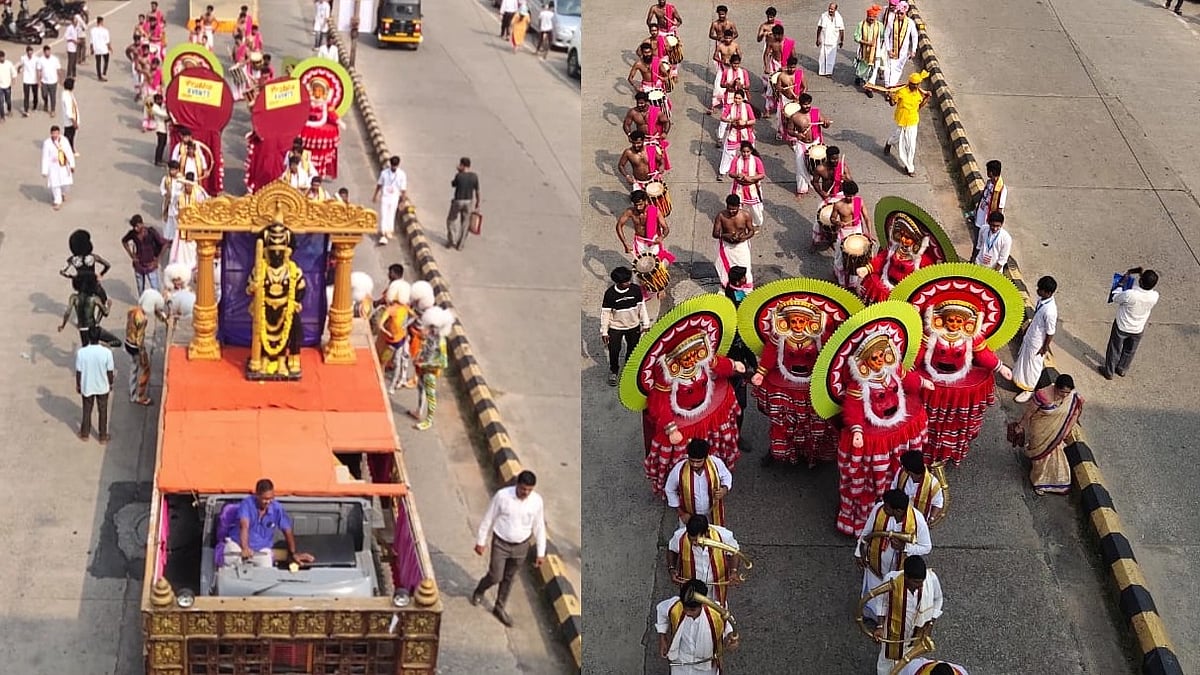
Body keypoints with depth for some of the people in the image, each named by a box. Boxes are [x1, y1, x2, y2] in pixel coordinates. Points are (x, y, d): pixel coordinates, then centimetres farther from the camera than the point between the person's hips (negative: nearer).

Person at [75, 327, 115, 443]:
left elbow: (78, 371, -11)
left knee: (87, 410, 22)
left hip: (87, 387, 0)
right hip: (102, 387, 0)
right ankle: (103, 436, 30)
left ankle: (85, 434, 37)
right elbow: (110, 371, -12)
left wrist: (78, 385, 6)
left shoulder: (81, 352, -22)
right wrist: (111, 383, 7)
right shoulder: (107, 352, -23)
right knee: (102, 411, 19)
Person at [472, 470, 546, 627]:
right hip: (501, 543, -2)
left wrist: (541, 553, 2)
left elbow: (539, 527, -2)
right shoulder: (502, 496, -21)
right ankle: (479, 590, 37)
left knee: (509, 578, 17)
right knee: (495, 577, 3)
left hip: (521, 546, 2)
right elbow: (488, 519, -9)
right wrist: (481, 541, -2)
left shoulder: (537, 501, -14)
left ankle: (499, 608, 37)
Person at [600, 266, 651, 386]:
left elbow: (642, 307, -2)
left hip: (633, 326, 3)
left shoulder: (636, 289, -15)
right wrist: (604, 332, -10)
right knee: (614, 351, 2)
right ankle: (613, 372, 28)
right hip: (616, 327, -3)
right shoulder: (610, 294, -21)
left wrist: (645, 324, 2)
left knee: (633, 349, 16)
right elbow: (605, 312, -13)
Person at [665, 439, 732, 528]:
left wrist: (724, 490, -25)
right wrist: (681, 513, -9)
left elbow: (727, 477, -4)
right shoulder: (679, 470, -30)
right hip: (689, 515, -1)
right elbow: (670, 490, -11)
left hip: (712, 513, 1)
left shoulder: (716, 463, -28)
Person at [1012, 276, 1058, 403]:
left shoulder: (1050, 311, -37)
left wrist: (1045, 348, -14)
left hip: (1037, 343, -8)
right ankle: (1021, 380, 53)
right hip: (1030, 336, 8)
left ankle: (1029, 391, 36)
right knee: (1024, 360, 29)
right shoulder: (1041, 300, -12)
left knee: (1032, 366, 14)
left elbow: (1050, 332, -25)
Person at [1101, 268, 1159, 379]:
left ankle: (1108, 372, 39)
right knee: (1129, 351, 28)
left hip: (1122, 327, -3)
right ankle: (1122, 369, 50)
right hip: (1138, 329, 3)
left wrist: (1122, 282, -11)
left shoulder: (1130, 295, -39)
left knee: (1115, 349, 22)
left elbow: (1115, 297, -18)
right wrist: (1143, 276, -6)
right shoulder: (1155, 296, -26)